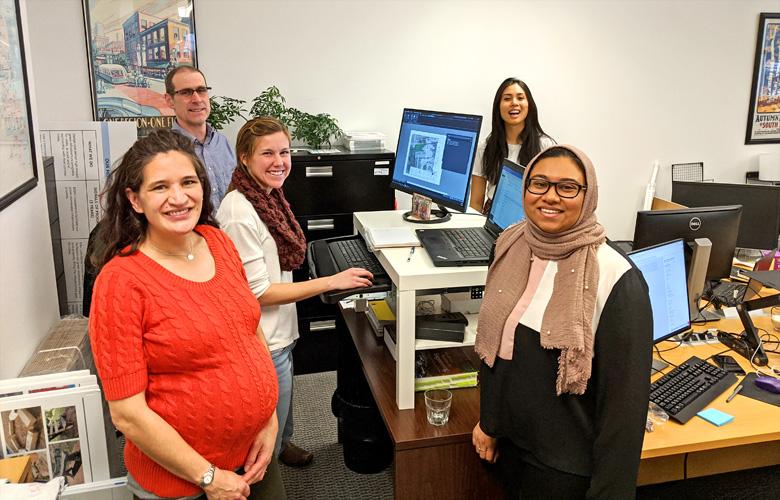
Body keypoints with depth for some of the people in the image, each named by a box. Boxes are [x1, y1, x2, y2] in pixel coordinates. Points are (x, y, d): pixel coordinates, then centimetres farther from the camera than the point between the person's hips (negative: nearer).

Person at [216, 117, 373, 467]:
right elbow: (258, 292, -24)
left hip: (279, 331, 9)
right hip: (264, 343, -9)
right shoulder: (240, 213, -26)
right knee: (265, 440, 12)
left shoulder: (267, 196, 1)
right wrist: (333, 282, -22)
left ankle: (282, 444, 56)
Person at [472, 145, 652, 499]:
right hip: (509, 436, 6)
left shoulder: (615, 278, -23)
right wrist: (487, 419, 12)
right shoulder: (511, 246, -5)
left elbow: (626, 398, -19)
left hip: (566, 460, -5)